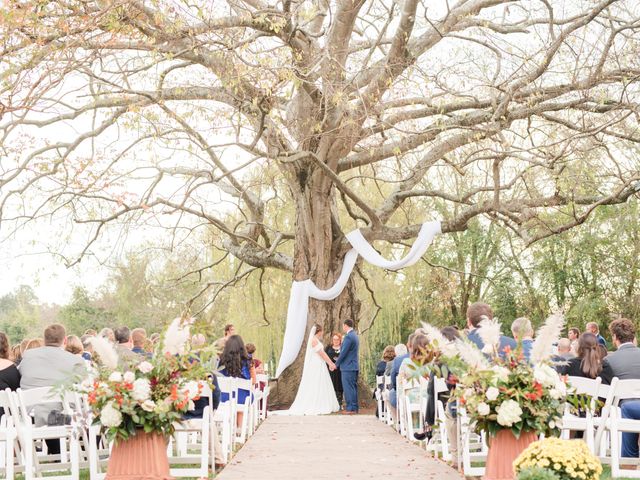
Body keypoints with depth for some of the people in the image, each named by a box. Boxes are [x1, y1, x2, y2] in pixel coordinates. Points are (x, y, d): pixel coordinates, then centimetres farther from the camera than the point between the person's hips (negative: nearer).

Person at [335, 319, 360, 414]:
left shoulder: (348, 337, -17)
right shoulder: (354, 335, 15)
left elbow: (343, 353, -17)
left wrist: (336, 364, -5)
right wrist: (339, 361, 17)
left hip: (348, 367, -10)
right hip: (354, 366, 10)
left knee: (349, 388, -6)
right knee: (353, 388, 12)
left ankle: (351, 408, -5)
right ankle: (354, 407, 16)